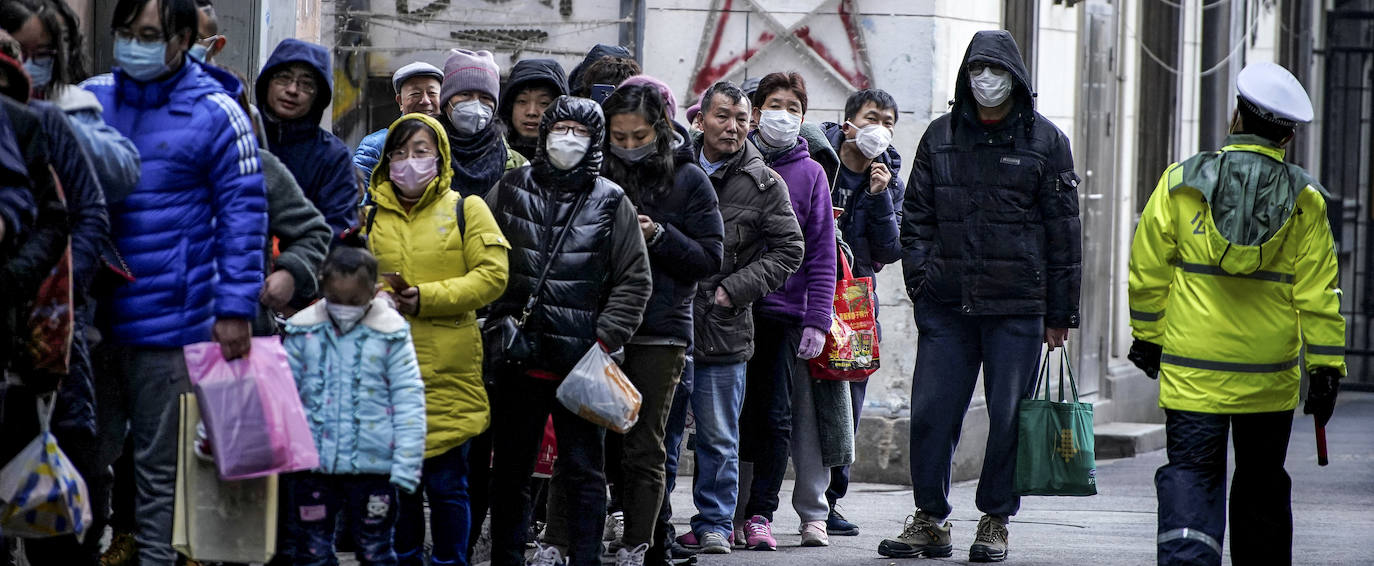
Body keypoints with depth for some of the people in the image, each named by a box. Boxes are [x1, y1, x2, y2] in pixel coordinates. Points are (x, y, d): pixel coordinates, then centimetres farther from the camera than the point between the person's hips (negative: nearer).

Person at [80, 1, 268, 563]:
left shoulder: (214, 115, -4)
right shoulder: (88, 99, 6)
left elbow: (243, 216, -4)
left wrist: (235, 310, -9)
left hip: (169, 323, -3)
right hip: (89, 318, 4)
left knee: (158, 470, 6)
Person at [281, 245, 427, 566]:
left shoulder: (390, 335, -3)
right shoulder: (304, 332, 3)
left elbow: (409, 402, -3)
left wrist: (406, 464, -8)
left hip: (371, 464, -2)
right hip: (311, 465, 2)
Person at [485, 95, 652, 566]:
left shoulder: (611, 203, 3)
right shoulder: (510, 191, 7)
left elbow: (634, 281, 2)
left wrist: (604, 342, -6)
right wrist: (494, 324, 0)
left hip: (582, 363, -2)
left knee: (583, 472, 0)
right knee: (509, 470, 9)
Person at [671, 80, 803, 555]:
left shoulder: (765, 185, 1)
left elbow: (788, 250, 1)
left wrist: (734, 289, -7)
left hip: (722, 327, -1)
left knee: (718, 436, 3)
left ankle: (714, 524, 12)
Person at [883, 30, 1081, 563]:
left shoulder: (1045, 141, 3)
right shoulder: (940, 137, 11)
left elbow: (1064, 230, 4)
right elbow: (916, 216, 15)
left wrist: (1060, 314, 1)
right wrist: (920, 278, 1)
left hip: (1018, 306, -2)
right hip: (946, 304, 2)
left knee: (1010, 415, 0)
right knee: (931, 412, 0)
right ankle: (930, 523, 9)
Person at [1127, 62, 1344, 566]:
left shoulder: (1181, 183, -2)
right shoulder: (1304, 200, -2)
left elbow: (1148, 269, 3)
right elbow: (1318, 293, -2)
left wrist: (1147, 336, 16)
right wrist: (1325, 369, 3)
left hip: (1191, 370, -1)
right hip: (1270, 375, 1)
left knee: (1191, 473, -2)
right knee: (1261, 486, 16)